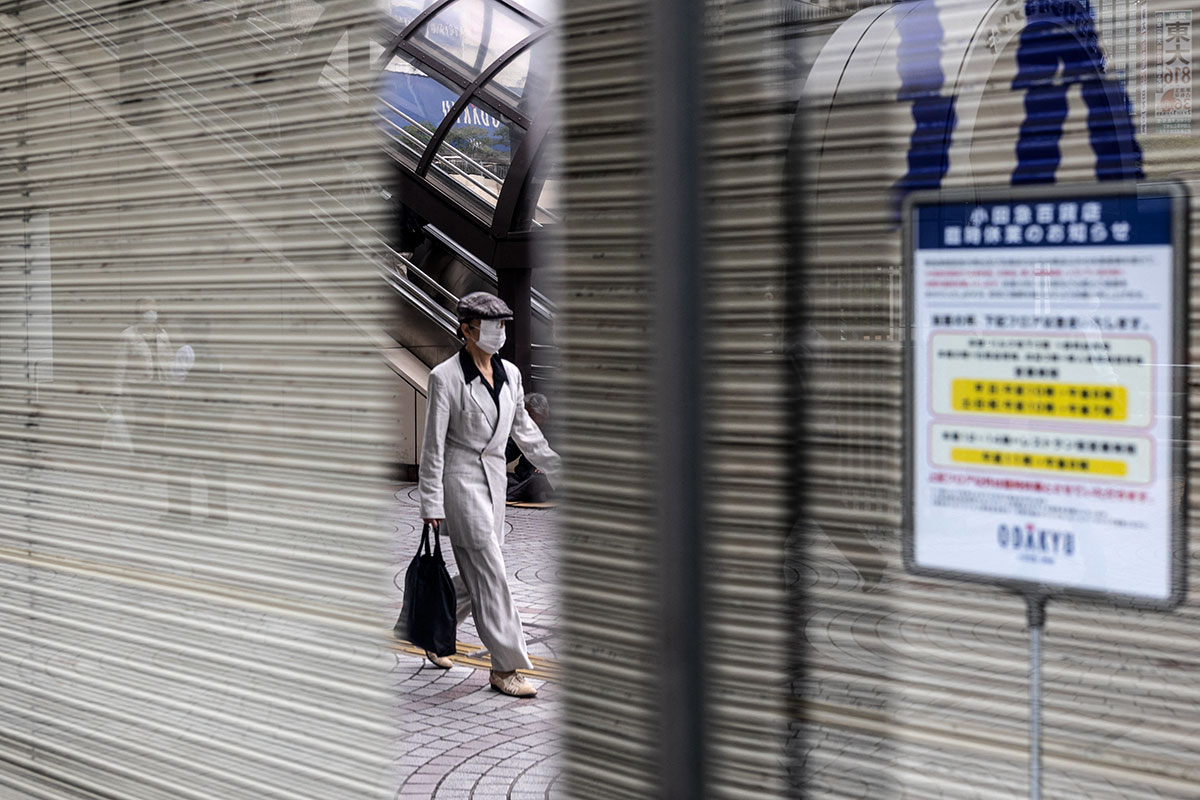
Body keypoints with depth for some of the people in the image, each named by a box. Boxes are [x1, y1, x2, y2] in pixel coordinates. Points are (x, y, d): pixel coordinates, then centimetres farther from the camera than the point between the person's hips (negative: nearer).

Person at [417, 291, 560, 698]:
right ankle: (505, 667, 0)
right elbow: (433, 443, -10)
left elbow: (523, 429, 19)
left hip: (495, 480, 7)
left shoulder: (509, 373, 7)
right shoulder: (445, 377, -11)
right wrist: (431, 503, -12)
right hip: (461, 478, -7)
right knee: (488, 574, -7)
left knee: (477, 576, 11)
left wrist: (558, 468, 17)